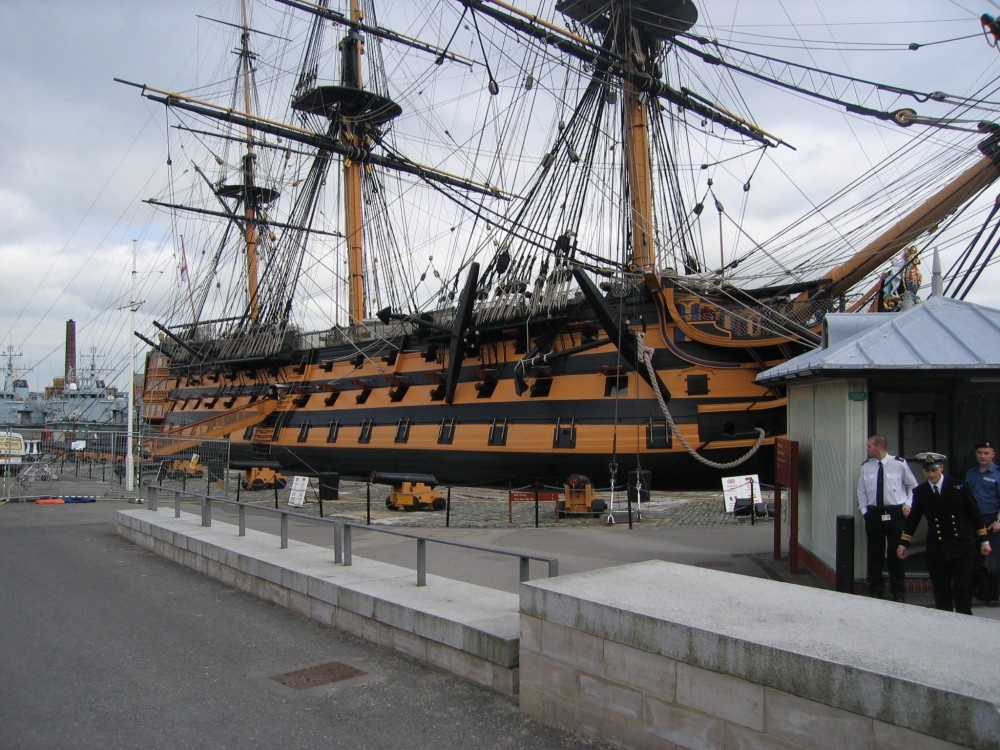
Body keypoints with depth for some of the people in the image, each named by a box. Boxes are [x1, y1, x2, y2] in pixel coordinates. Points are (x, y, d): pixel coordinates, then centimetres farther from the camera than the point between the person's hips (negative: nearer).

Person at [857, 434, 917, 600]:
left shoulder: (899, 463, -6)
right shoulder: (866, 466, 2)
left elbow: (913, 486, 7)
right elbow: (861, 491, 10)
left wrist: (908, 504, -3)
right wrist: (864, 511, 3)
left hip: (895, 513, -2)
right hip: (874, 514, 2)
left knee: (896, 553, 4)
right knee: (874, 553, 7)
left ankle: (898, 592, 18)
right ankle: (875, 591, 20)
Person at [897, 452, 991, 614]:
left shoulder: (959, 486, -2)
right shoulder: (920, 492, 3)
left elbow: (974, 514, 3)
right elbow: (913, 519, 9)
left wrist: (983, 540, 3)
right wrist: (903, 543, 7)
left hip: (962, 547, -2)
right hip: (937, 550, 2)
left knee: (962, 589, -3)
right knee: (941, 592, 5)